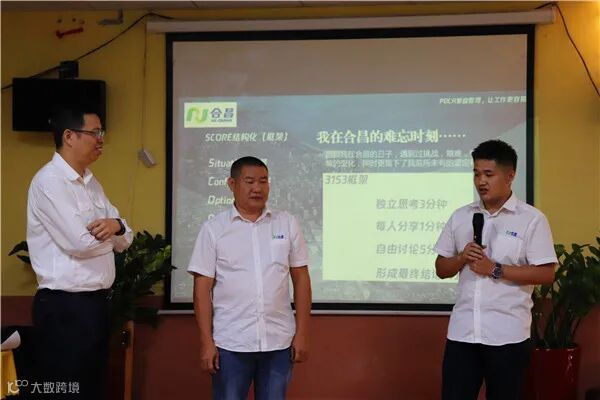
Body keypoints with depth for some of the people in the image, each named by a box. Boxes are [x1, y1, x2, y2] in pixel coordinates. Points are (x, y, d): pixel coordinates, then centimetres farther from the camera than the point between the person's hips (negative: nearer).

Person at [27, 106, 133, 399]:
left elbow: (125, 241, 10)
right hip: (64, 308, -9)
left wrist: (116, 226, -13)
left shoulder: (92, 183, 13)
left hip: (96, 302, 9)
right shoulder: (49, 181, -14)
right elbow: (80, 242, -23)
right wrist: (110, 232, -3)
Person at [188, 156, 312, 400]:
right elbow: (203, 288, -1)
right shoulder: (213, 229, 0)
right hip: (230, 343, -1)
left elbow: (301, 279, 6)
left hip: (279, 341, 2)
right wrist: (206, 342, -6)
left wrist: (302, 333, 2)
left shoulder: (287, 224, 5)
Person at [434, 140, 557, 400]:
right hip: (462, 330, 4)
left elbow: (546, 274, -9)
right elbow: (441, 269, 12)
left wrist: (495, 269, -14)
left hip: (507, 334, -3)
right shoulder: (460, 217, 9)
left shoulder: (532, 219, -4)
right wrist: (462, 258, -9)